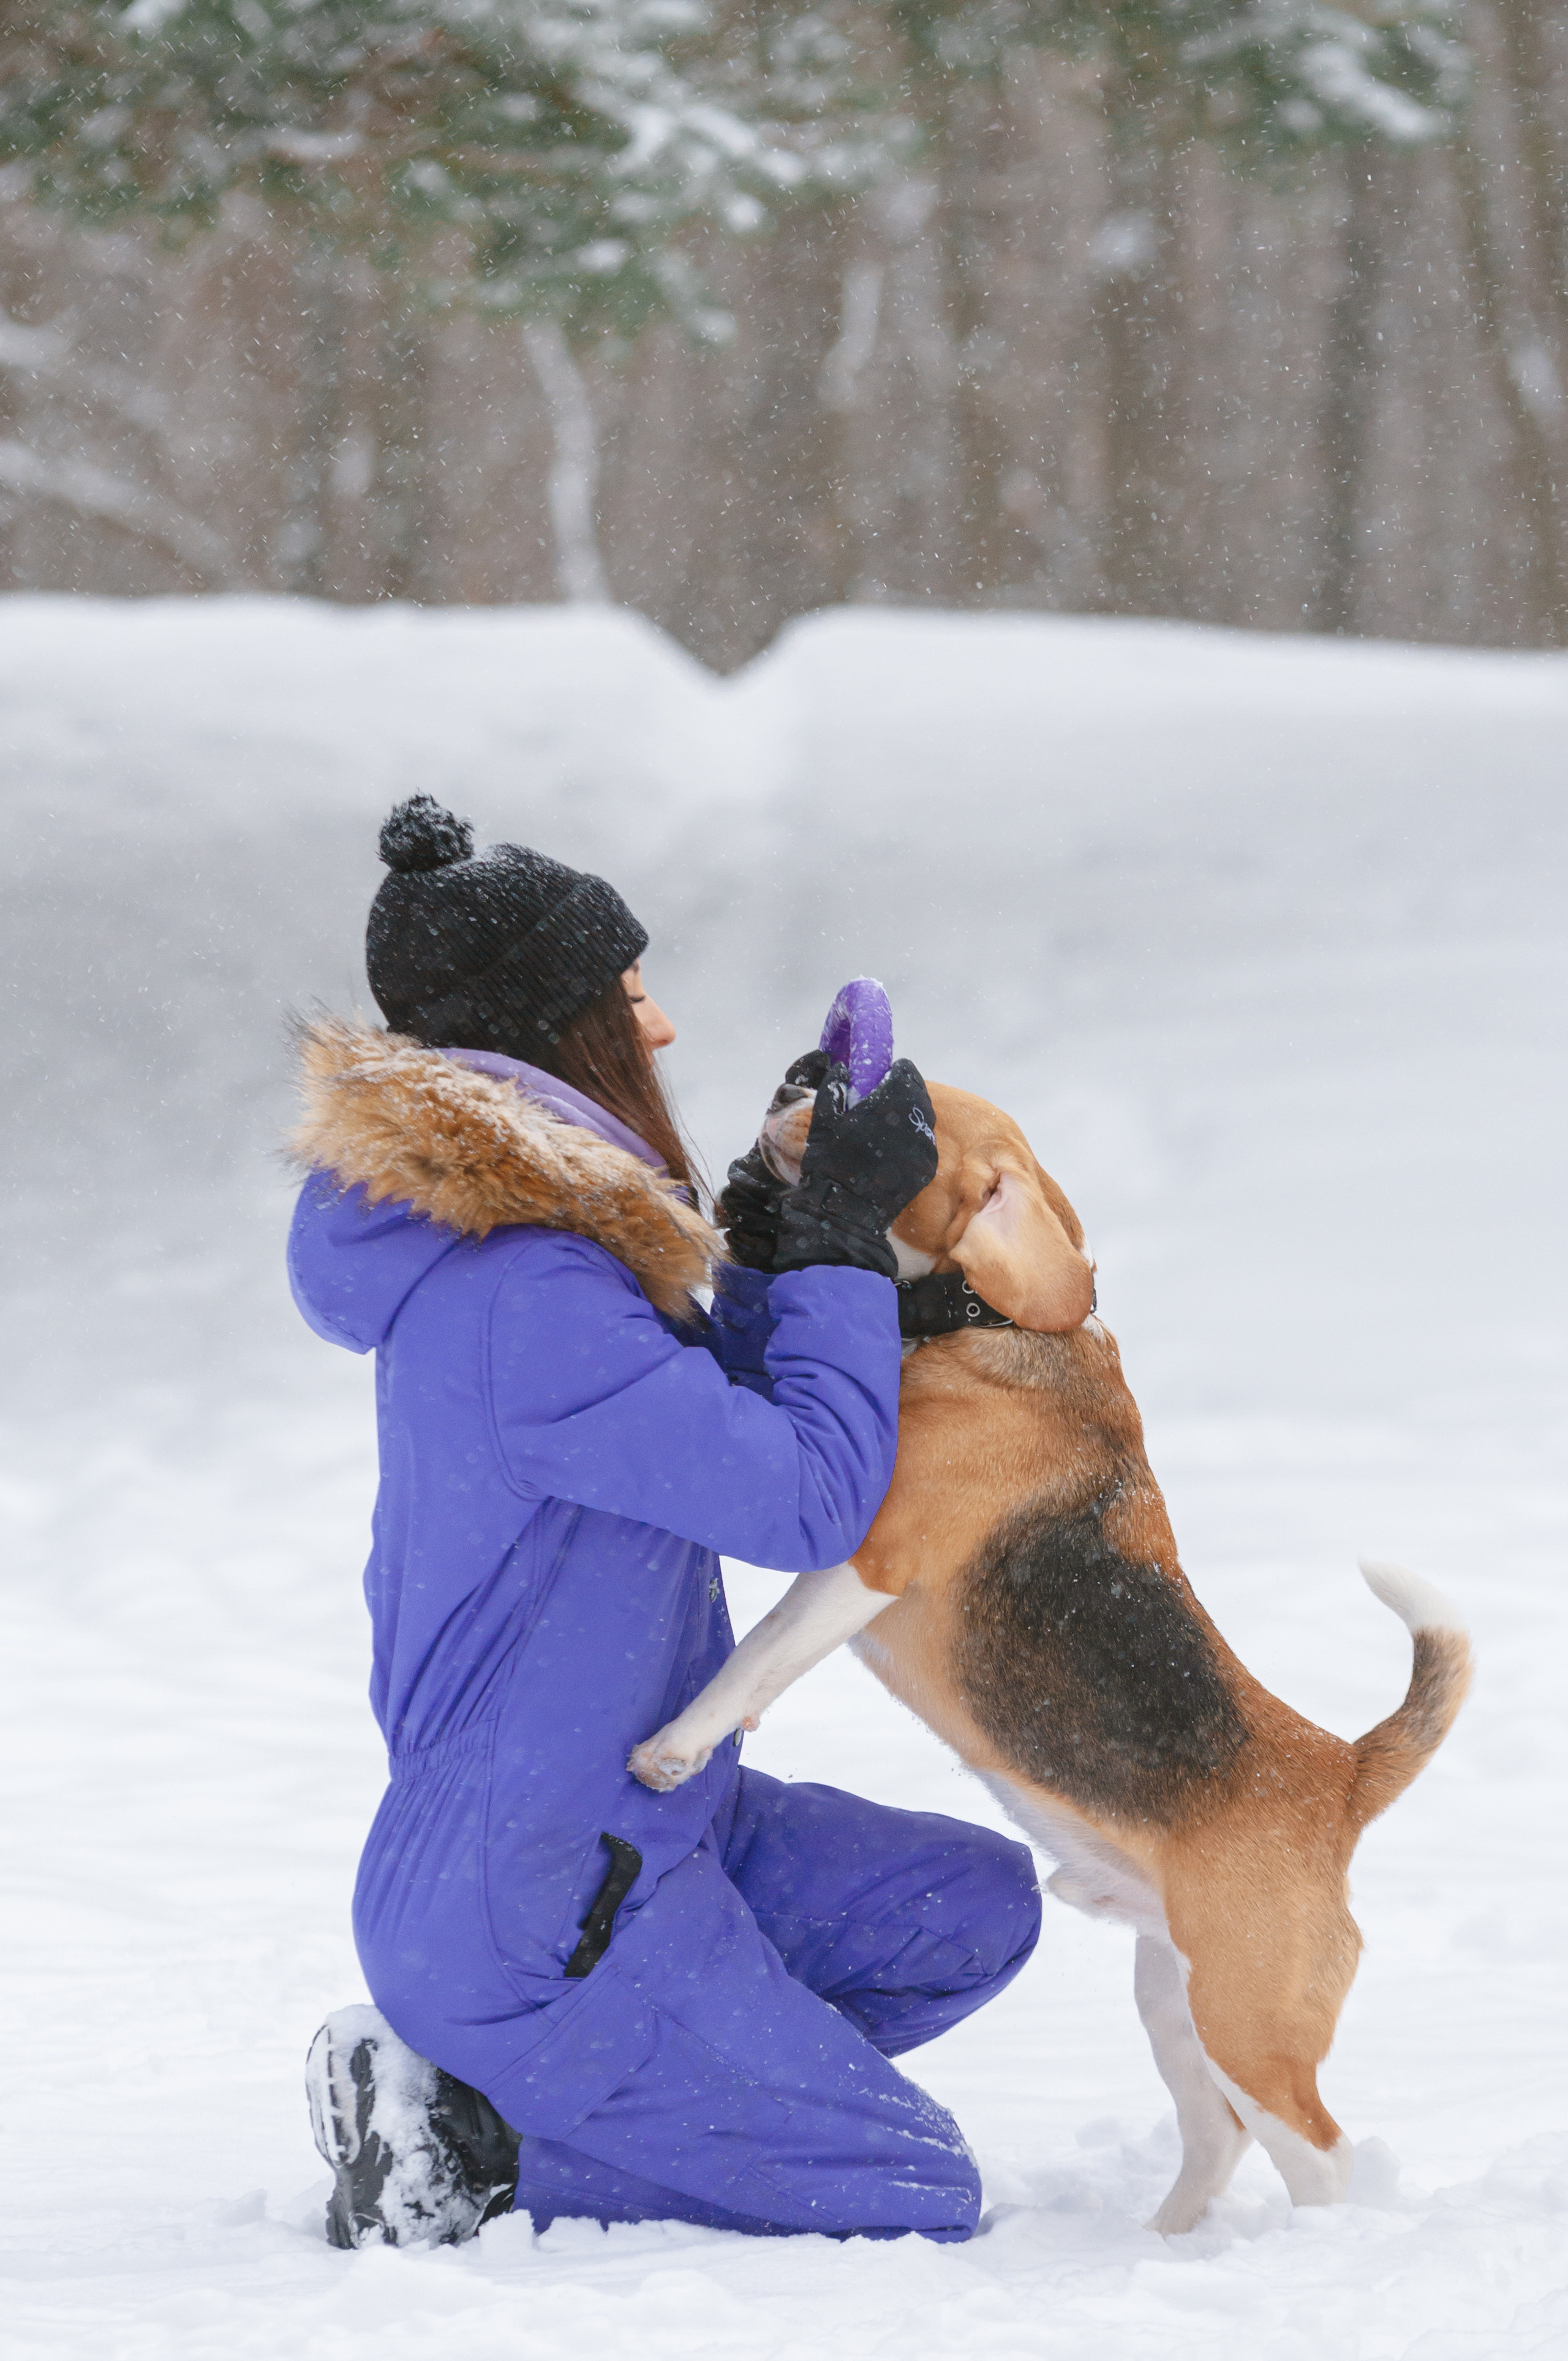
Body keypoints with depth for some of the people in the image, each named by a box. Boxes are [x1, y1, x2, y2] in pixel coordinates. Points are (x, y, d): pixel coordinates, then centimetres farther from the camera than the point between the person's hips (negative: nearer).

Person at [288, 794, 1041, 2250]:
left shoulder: (496, 1241, 7)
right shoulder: (521, 1296, -25)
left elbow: (713, 1439, 19)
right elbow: (803, 1505, -23)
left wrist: (775, 1233, 5)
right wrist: (839, 1245, -13)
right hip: (543, 1913, -10)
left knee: (978, 1907, 18)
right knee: (921, 2204, -4)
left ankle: (537, 2094, 7)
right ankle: (474, 2140, -4)